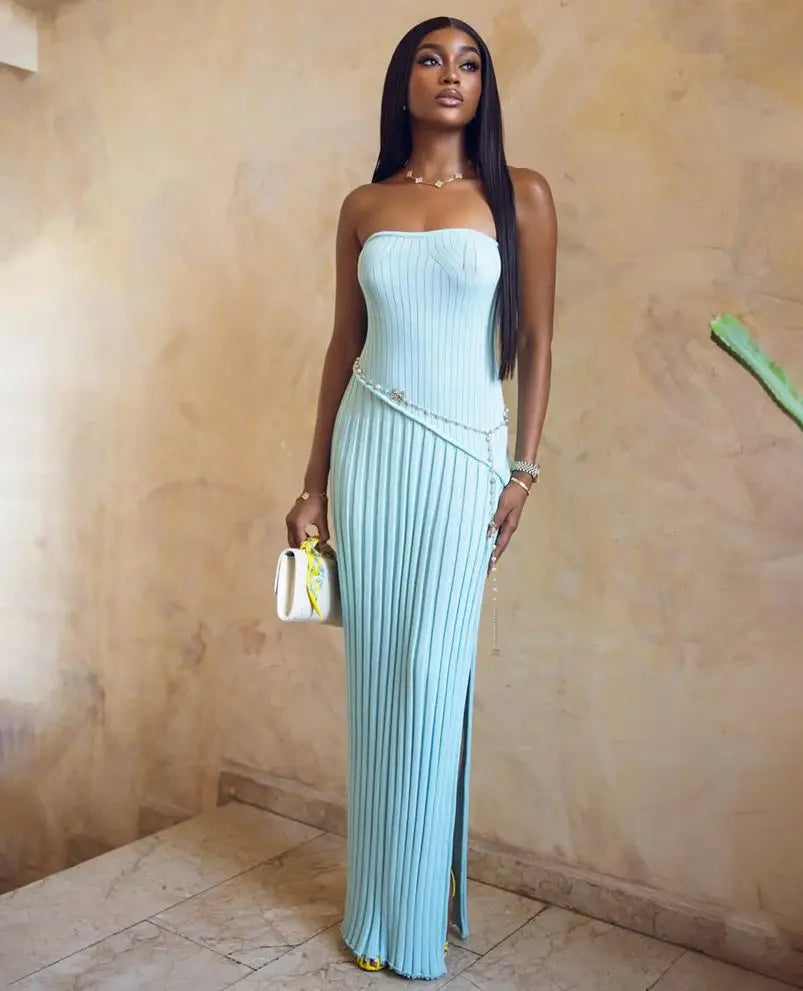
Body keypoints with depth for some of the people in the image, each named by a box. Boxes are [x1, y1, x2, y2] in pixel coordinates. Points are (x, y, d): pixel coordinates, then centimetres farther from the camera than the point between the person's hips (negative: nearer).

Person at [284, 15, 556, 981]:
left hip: (465, 453, -2)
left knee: (431, 674, -4)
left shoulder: (521, 195, 4)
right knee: (375, 674, 6)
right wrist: (314, 482, 9)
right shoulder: (364, 206, 10)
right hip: (370, 446, 3)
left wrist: (525, 468, -5)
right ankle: (375, 904, 23)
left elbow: (538, 341, 2)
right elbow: (343, 345, 11)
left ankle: (418, 914, 16)